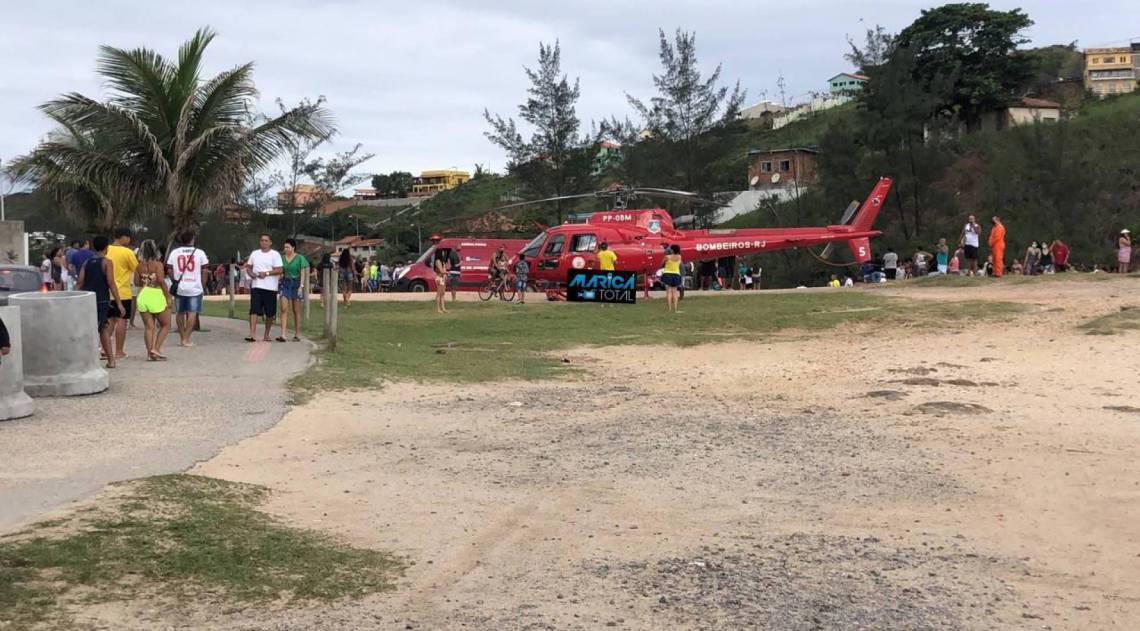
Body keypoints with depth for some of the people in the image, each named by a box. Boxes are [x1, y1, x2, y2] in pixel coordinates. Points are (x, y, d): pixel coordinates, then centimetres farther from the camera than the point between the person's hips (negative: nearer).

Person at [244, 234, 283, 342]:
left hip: (270, 287, -2)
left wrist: (266, 273, -17)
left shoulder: (275, 254, 0)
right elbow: (248, 266, 20)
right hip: (256, 286, 2)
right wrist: (250, 273, -2)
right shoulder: (254, 253, 13)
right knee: (254, 310, -11)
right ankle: (252, 333, -16)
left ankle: (266, 335, 17)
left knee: (270, 313, 4)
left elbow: (279, 270, -7)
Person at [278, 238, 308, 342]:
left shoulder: (300, 258, -3)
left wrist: (301, 286, -15)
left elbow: (303, 273, -6)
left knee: (296, 310, 3)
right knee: (284, 309, -9)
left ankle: (297, 334, 12)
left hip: (296, 283, -3)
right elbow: (280, 272, 14)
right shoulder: (282, 258, 8)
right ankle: (283, 334, -15)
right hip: (285, 283, 3)